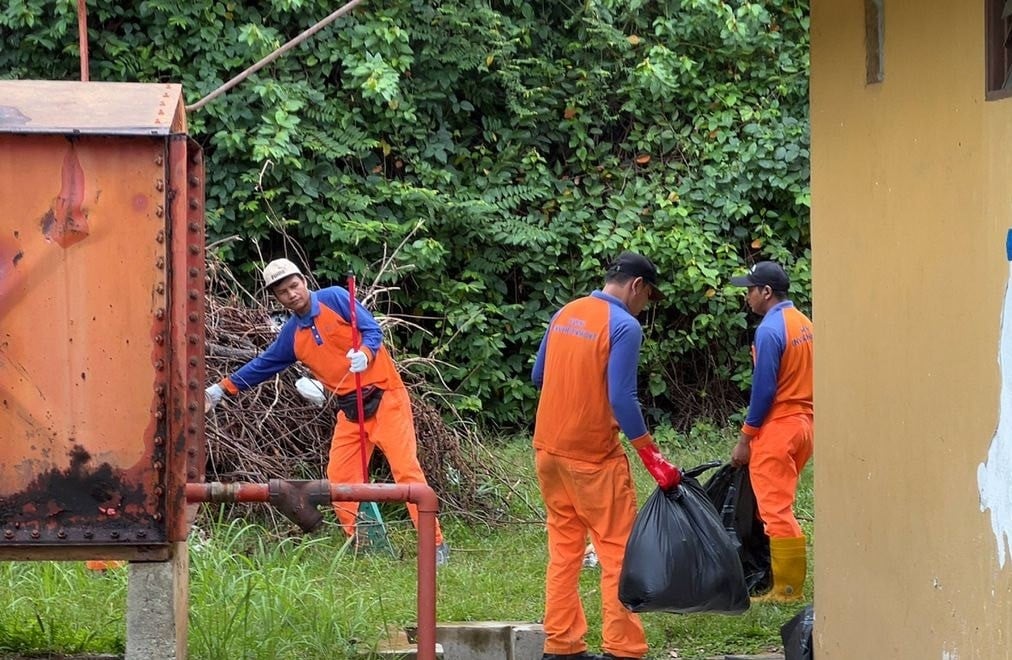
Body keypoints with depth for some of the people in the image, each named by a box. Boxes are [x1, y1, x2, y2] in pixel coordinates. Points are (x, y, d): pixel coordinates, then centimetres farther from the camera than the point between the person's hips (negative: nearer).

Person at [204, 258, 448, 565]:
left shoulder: (335, 298, -6)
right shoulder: (292, 334, 10)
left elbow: (372, 329, -11)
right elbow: (264, 364, 21)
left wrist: (365, 355, -31)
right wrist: (222, 389, 21)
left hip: (383, 397, -7)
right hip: (350, 407, 7)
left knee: (405, 468, -13)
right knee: (339, 477, -1)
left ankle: (436, 546, -13)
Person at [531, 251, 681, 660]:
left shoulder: (565, 315, 8)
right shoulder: (624, 326, -13)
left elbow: (537, 377, 16)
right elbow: (622, 399, -19)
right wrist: (652, 457, -16)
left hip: (549, 449, 7)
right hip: (592, 455, -7)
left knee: (564, 549, 13)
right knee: (618, 551, 0)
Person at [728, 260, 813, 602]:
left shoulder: (769, 330, -16)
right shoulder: (804, 323, 10)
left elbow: (764, 390, -17)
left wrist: (745, 438, -10)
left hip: (778, 427, -9)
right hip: (804, 422, 9)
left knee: (775, 510, -5)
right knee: (780, 505, 17)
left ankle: (788, 590, -4)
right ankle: (788, 581, 20)